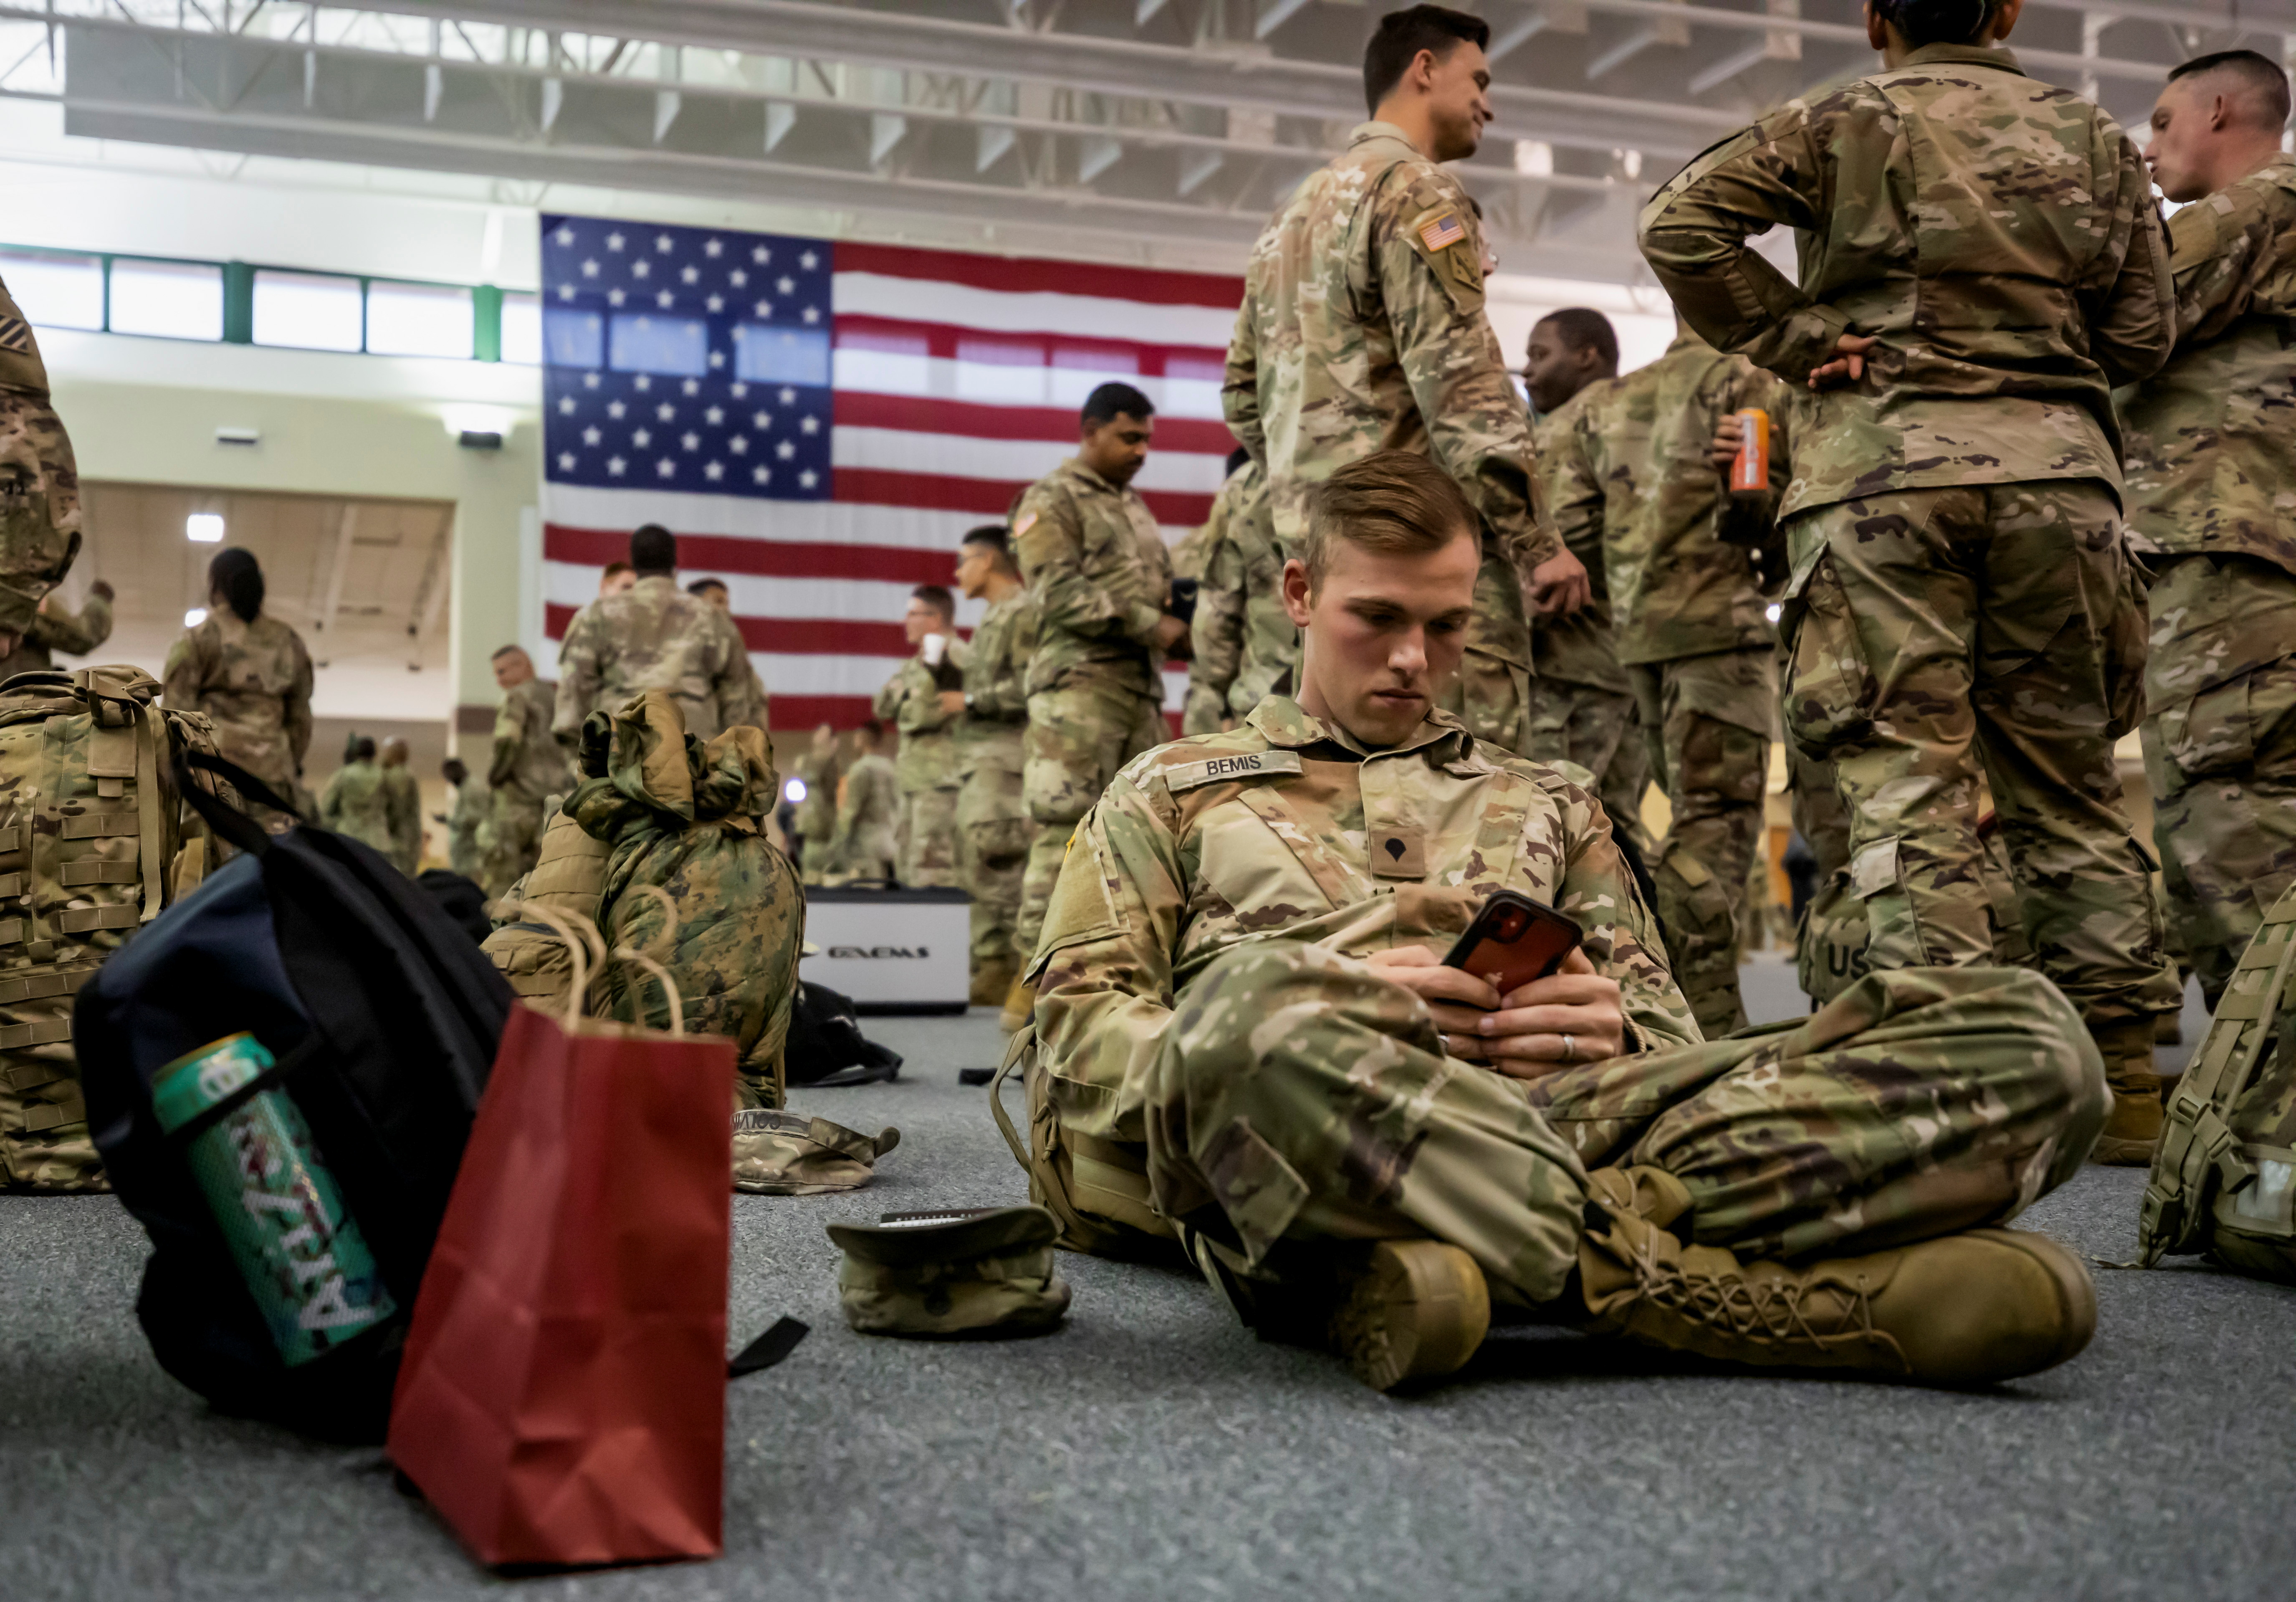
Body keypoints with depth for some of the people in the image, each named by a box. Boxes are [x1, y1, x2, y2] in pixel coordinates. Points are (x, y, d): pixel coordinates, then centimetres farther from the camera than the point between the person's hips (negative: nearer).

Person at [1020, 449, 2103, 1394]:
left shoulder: (1546, 805, 35)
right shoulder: (1172, 791, 27)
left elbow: (1668, 1037, 26)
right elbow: (1076, 1037, 13)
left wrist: (1610, 1028, -2)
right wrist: (1339, 1012, -6)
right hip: (1310, 1118, -3)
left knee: (2027, 1036, -19)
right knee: (1256, 1003, -43)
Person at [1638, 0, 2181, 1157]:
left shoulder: (1839, 125, 7)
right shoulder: (2093, 138, 16)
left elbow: (1678, 225, -5)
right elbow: (2144, 332, 12)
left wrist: (1792, 340, 1)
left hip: (1884, 463, -3)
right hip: (2055, 463, 3)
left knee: (1908, 775, -5)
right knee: (2068, 777, 9)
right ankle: (2122, 1070, 10)